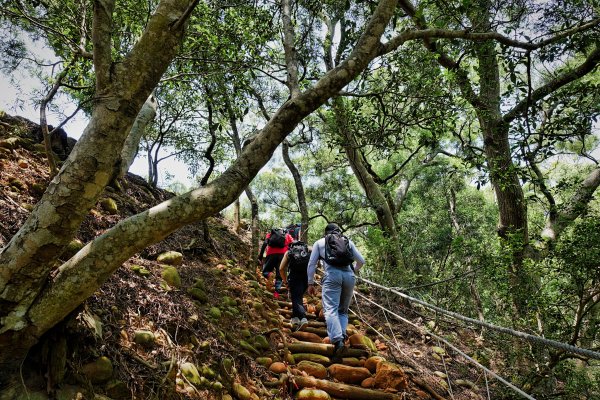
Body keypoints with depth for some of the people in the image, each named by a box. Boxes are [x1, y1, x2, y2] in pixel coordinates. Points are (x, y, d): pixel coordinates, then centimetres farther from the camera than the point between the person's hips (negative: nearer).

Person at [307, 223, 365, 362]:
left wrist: (310, 283, 19)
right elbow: (361, 261, 22)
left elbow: (311, 264, 15)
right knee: (343, 310, 14)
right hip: (349, 276, 3)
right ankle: (342, 335, -10)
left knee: (331, 309, -13)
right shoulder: (348, 241, 25)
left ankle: (337, 341, -35)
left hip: (332, 274, -3)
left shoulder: (319, 242, 21)